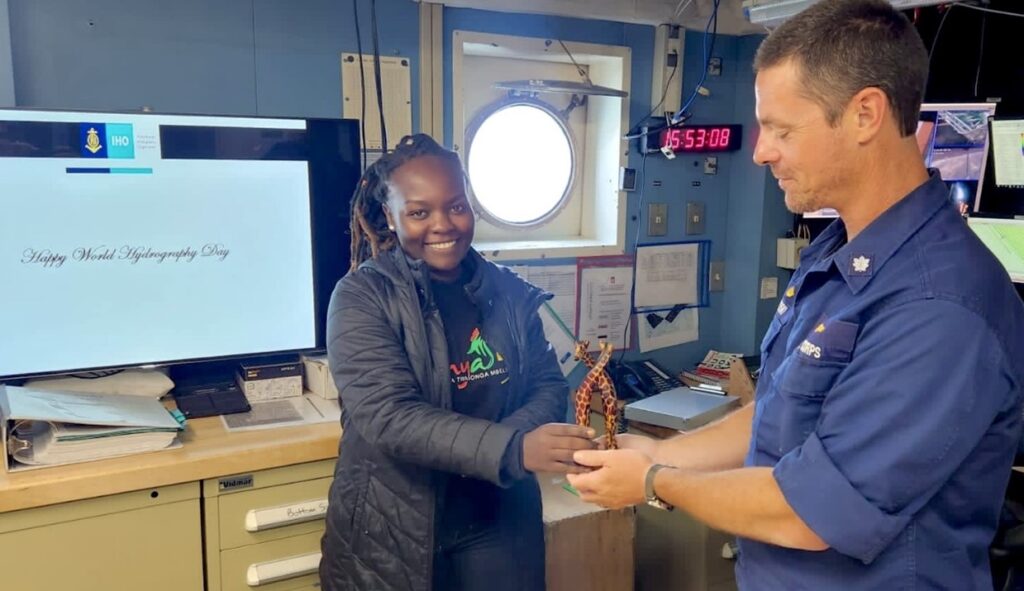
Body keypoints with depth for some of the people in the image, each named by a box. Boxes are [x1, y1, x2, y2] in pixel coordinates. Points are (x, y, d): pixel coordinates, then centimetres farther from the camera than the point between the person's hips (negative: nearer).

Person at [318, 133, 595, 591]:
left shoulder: (509, 293, 0)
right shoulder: (363, 295, -12)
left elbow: (548, 386, 1)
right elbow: (388, 416, -23)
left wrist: (518, 436, -22)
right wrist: (512, 448, -34)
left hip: (497, 526, 3)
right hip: (390, 533, -2)